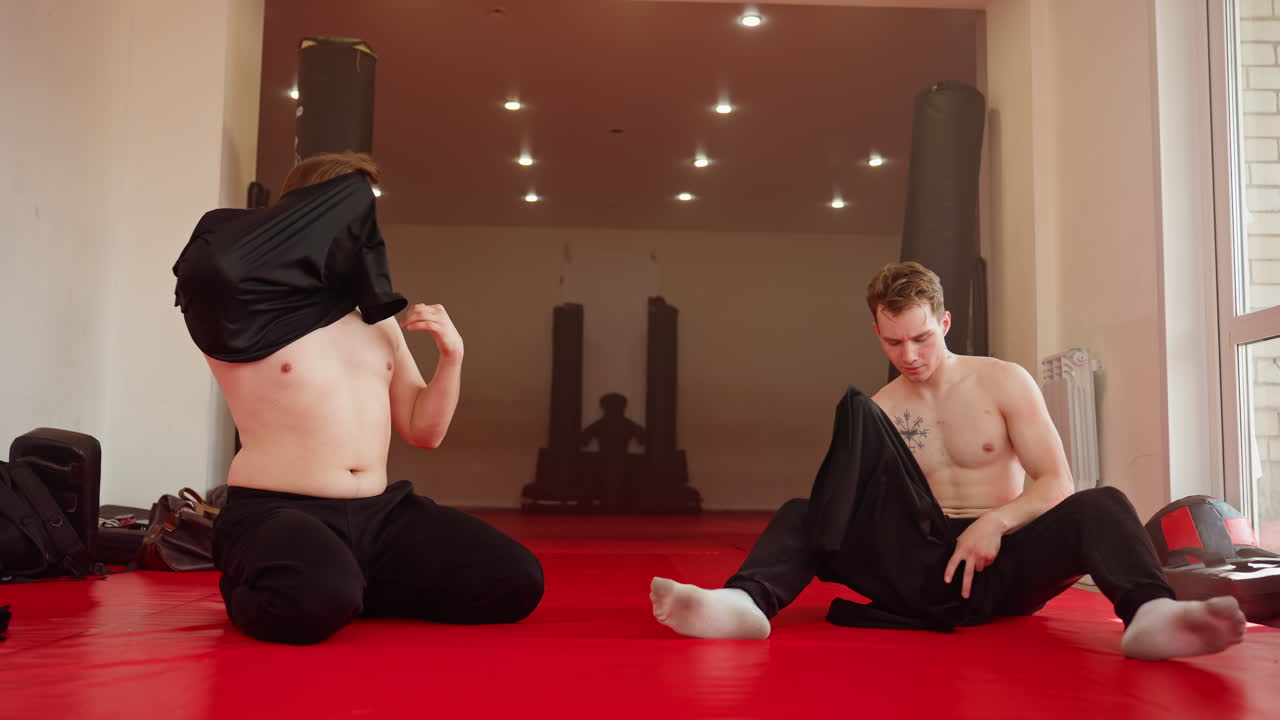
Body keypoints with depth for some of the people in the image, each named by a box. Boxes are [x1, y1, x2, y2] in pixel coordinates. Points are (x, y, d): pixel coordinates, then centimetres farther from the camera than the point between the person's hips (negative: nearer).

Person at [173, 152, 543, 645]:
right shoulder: (249, 308, -4)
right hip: (276, 510, -6)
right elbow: (214, 267, -31)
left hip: (379, 512, 6)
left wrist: (451, 355, -2)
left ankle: (345, 586, 6)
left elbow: (424, 431, 17)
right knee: (316, 599, -40)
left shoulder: (378, 318, 15)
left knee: (516, 581, -11)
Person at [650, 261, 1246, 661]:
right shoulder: (878, 411, 6)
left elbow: (1056, 484, -2)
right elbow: (864, 499, 3)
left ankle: (1150, 614, -54)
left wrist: (996, 521, -21)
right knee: (802, 516, -15)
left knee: (1101, 507, -27)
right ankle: (745, 602, -43)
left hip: (1000, 564, -1)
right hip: (923, 575, 1)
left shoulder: (1004, 383, 2)